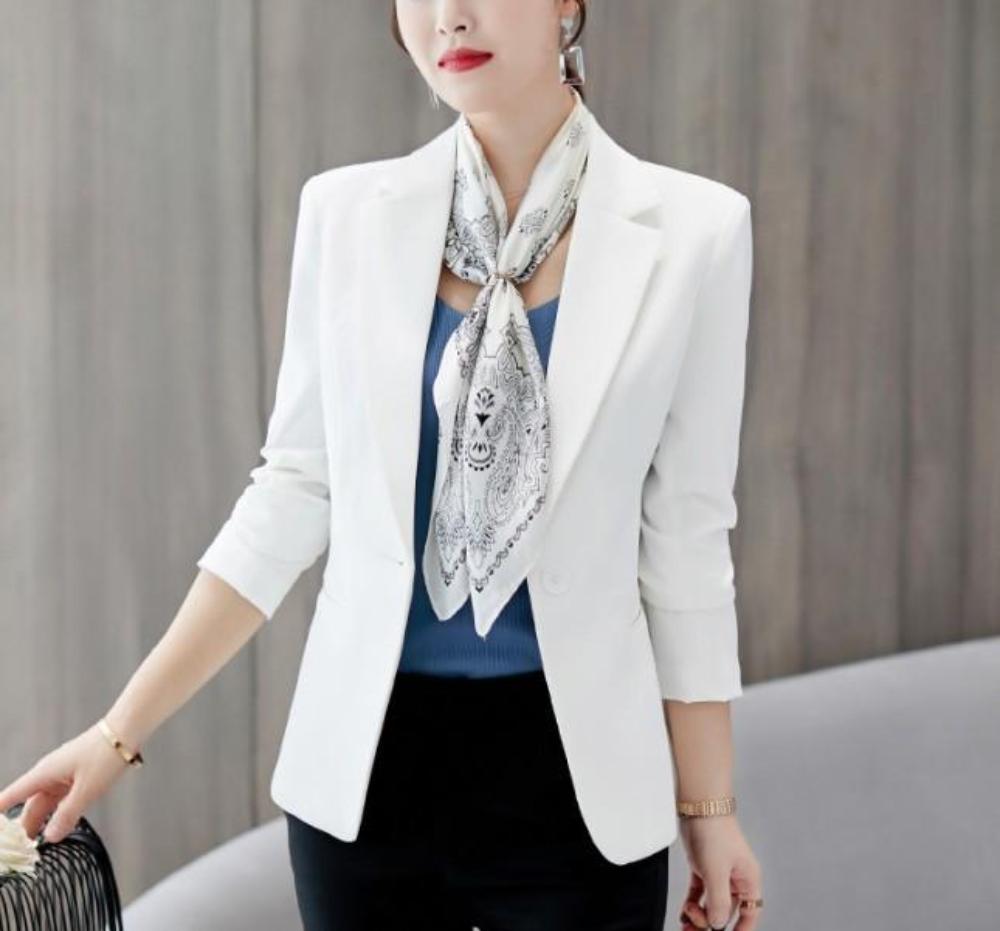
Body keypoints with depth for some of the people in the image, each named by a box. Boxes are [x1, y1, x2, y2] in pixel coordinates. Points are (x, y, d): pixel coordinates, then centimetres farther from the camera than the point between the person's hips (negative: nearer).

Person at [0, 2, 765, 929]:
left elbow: (685, 537, 0)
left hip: (571, 770, -1)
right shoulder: (347, 211, -1)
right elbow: (295, 492, 4)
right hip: (365, 762, 2)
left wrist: (708, 806, 2)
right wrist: (121, 731, 1)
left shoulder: (691, 229, -5)